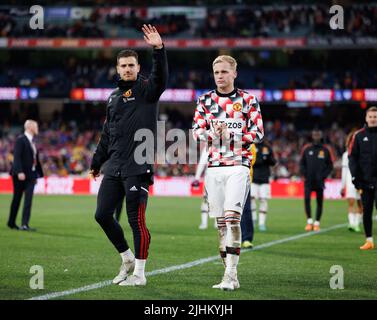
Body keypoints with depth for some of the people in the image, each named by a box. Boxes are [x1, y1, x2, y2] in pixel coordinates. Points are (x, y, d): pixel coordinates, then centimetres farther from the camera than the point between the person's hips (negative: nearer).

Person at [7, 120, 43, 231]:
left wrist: (38, 174, 12)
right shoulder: (21, 140, -9)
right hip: (21, 175, -6)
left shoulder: (32, 141, 14)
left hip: (30, 175, 6)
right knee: (17, 199, 3)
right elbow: (17, 157, -17)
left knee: (28, 199, -1)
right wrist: (19, 172, -26)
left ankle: (25, 224, 2)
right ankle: (11, 222, 12)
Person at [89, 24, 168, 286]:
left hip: (138, 168, -7)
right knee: (103, 215, 6)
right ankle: (127, 258, 23)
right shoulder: (114, 96, 20)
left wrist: (158, 49, -36)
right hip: (114, 167, 7)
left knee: (136, 220, -6)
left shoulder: (146, 89, 0)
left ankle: (139, 272, 3)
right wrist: (97, 162, 30)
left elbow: (161, 77, -23)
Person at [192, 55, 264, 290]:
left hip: (238, 166, -4)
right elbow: (196, 133, 6)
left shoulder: (248, 100, 3)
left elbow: (258, 134, -2)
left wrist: (230, 135, -13)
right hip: (214, 167, 4)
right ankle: (231, 277, 9)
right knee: (221, 222, 4)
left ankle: (230, 274, -17)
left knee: (232, 218, -17)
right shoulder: (205, 100, 12)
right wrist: (213, 134, -15)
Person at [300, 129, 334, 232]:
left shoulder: (326, 150, 3)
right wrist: (305, 174, -4)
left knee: (319, 202, 3)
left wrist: (323, 176, -6)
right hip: (308, 180, 0)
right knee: (307, 199, -14)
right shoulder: (306, 149, 6)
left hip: (319, 181, 0)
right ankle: (309, 221, -6)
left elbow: (330, 166, 7)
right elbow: (302, 163, 12)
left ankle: (317, 223, 13)